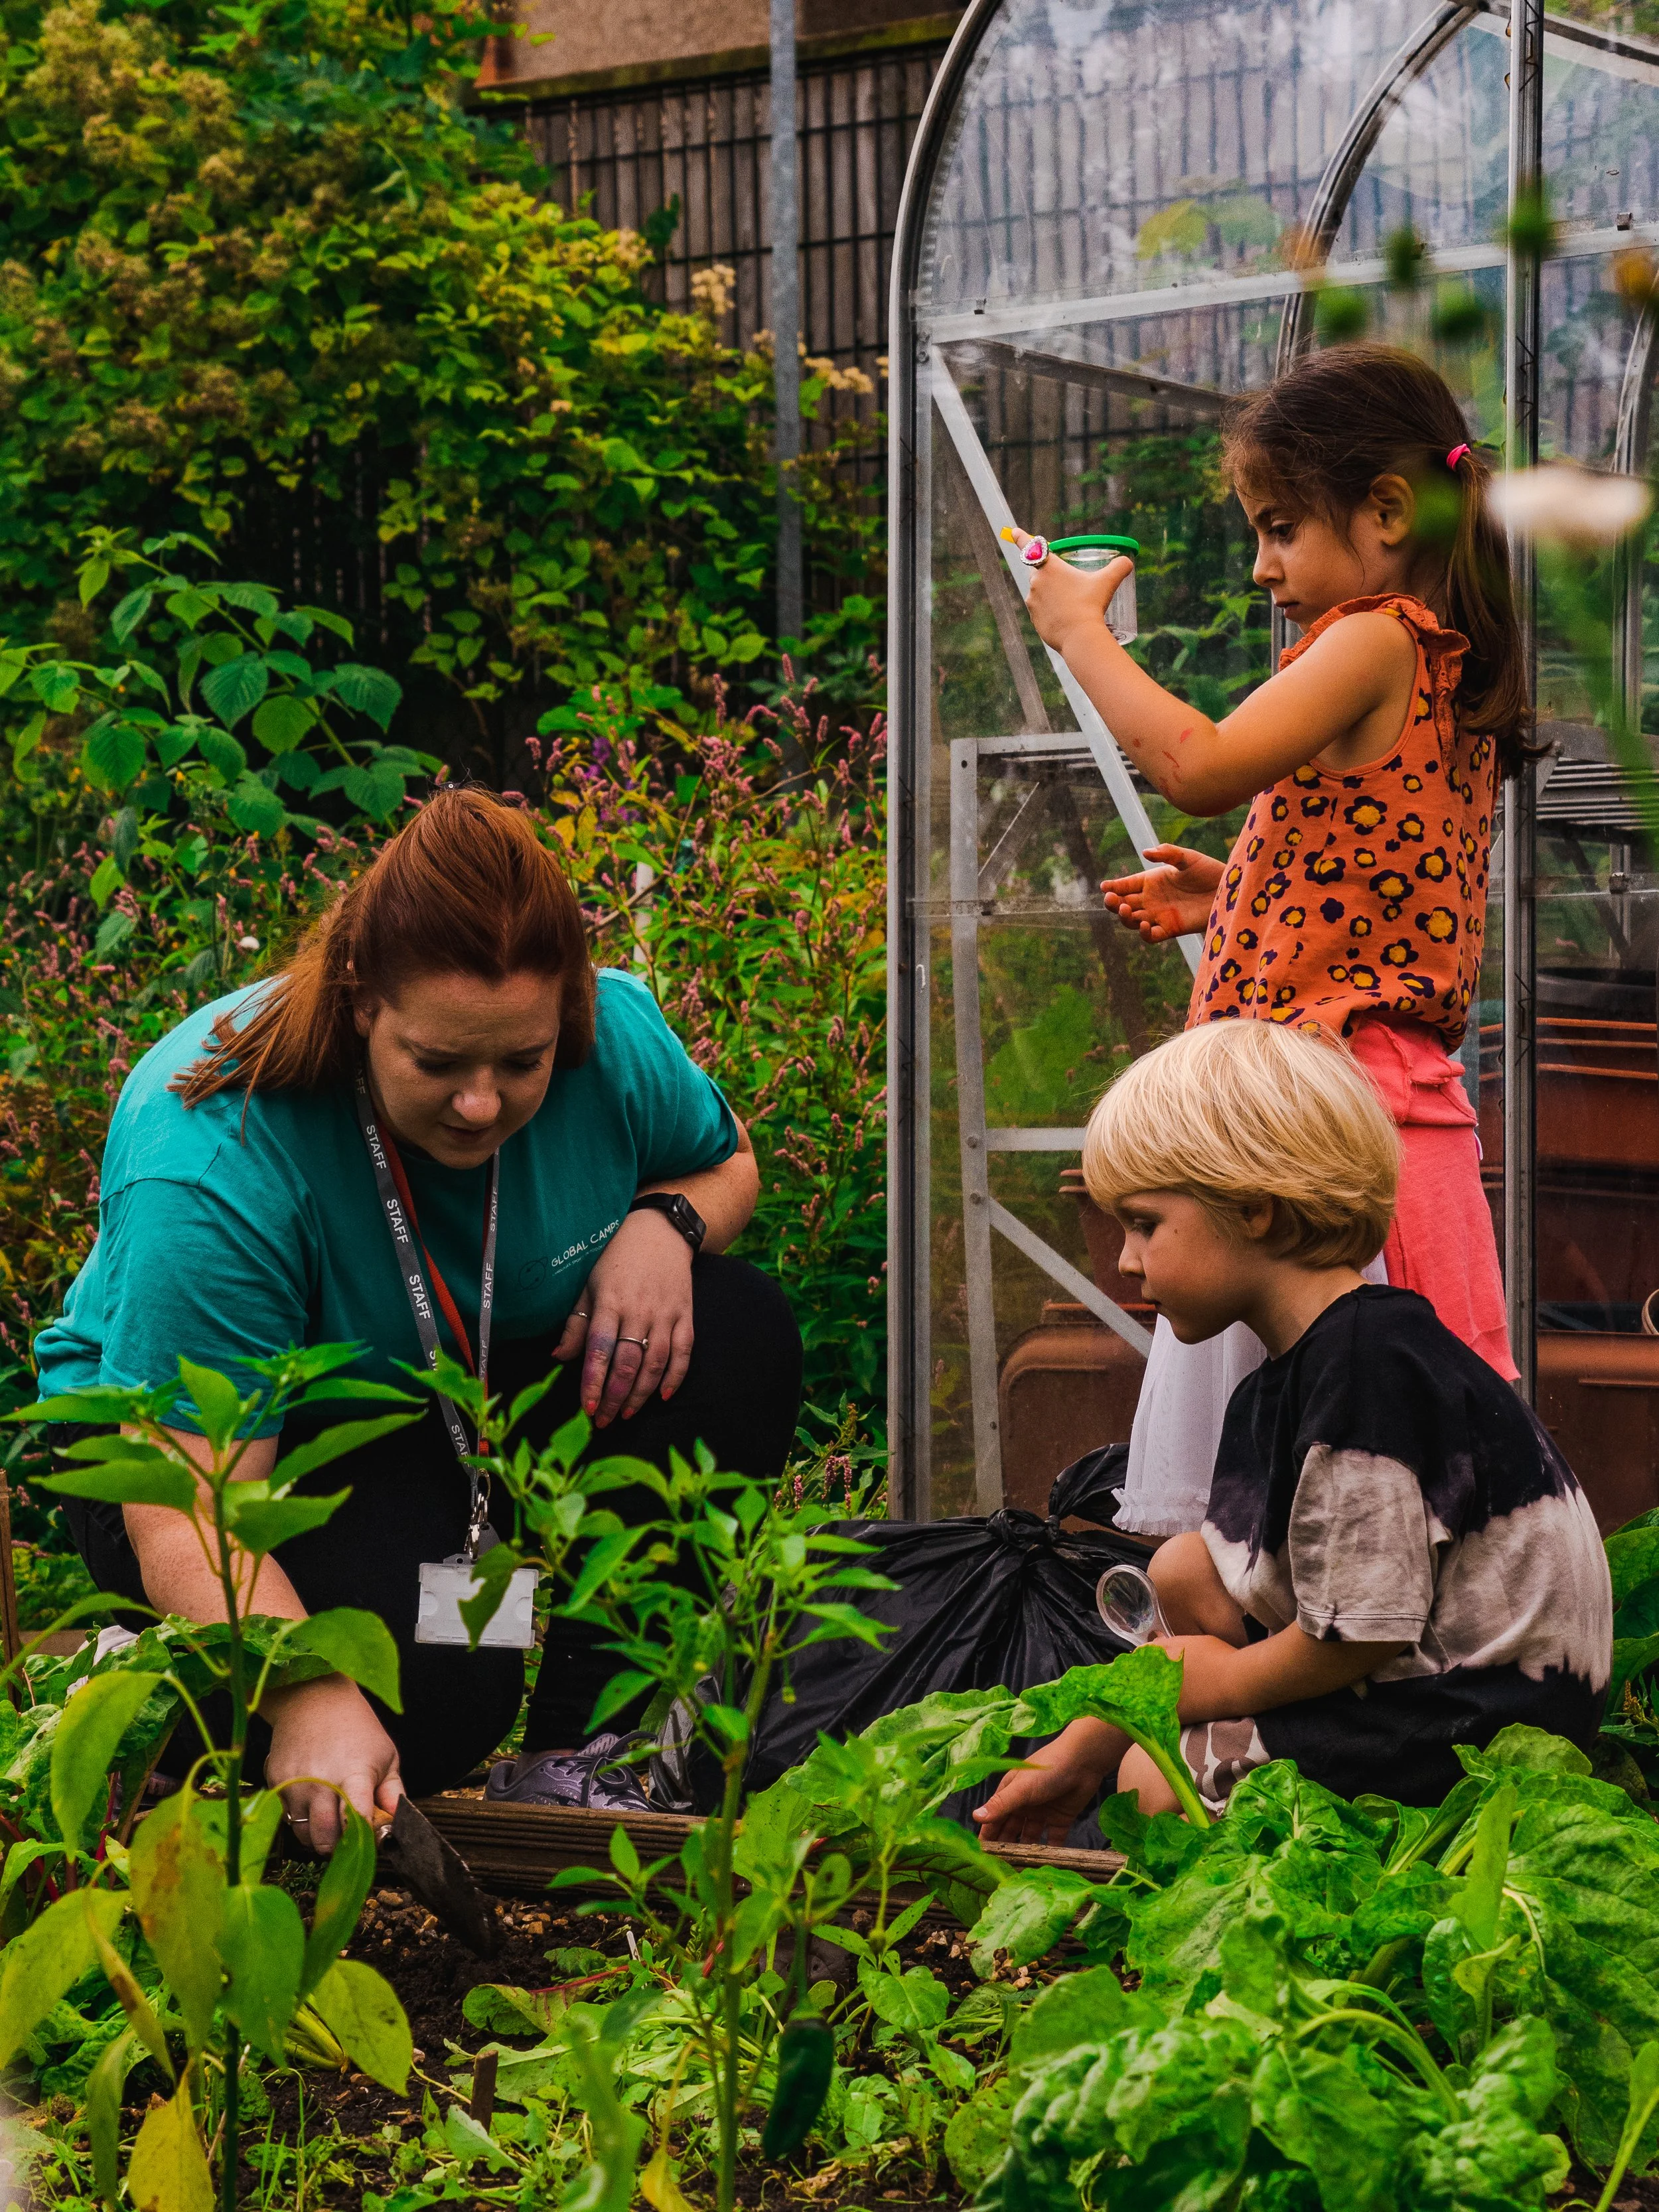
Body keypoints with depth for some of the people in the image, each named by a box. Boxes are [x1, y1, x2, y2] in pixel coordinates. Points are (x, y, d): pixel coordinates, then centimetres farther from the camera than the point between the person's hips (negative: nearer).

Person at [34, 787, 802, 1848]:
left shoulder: (617, 1038, -19)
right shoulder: (211, 1170, -35)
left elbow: (726, 1159, 6)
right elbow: (187, 1516, -38)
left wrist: (663, 1221, -18)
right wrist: (310, 1697, -54)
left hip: (476, 1404, 6)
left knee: (738, 1328, -18)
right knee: (439, 1691, -32)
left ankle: (575, 1756, -13)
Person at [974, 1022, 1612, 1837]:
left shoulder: (1370, 1365, -23)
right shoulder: (1275, 1390, 9)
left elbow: (1361, 1634, -24)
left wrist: (1220, 1682, -6)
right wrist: (1076, 1754, 14)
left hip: (1481, 1717, -10)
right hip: (1402, 1680, 10)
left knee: (1152, 1782, -9)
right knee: (1183, 1567, 12)